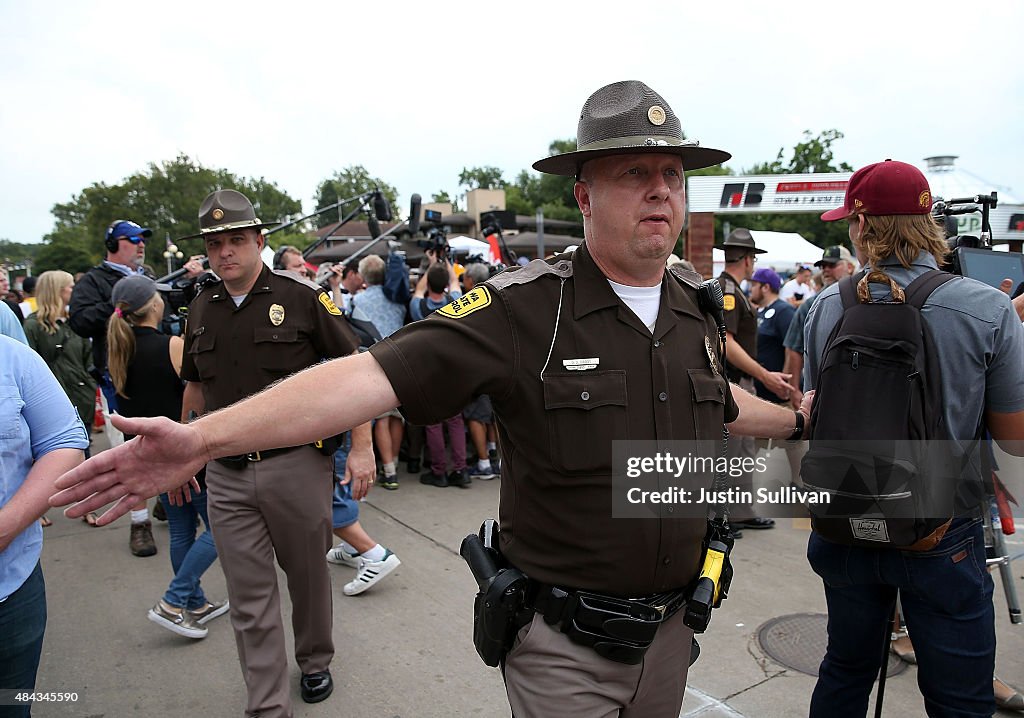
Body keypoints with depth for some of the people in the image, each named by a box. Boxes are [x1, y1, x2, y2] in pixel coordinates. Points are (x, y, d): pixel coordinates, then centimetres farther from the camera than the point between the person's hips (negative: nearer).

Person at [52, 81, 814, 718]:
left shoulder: (695, 306, -1)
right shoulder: (523, 307, -20)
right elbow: (375, 374, -28)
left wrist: (794, 419, 35)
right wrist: (203, 437, -37)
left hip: (672, 627, 6)